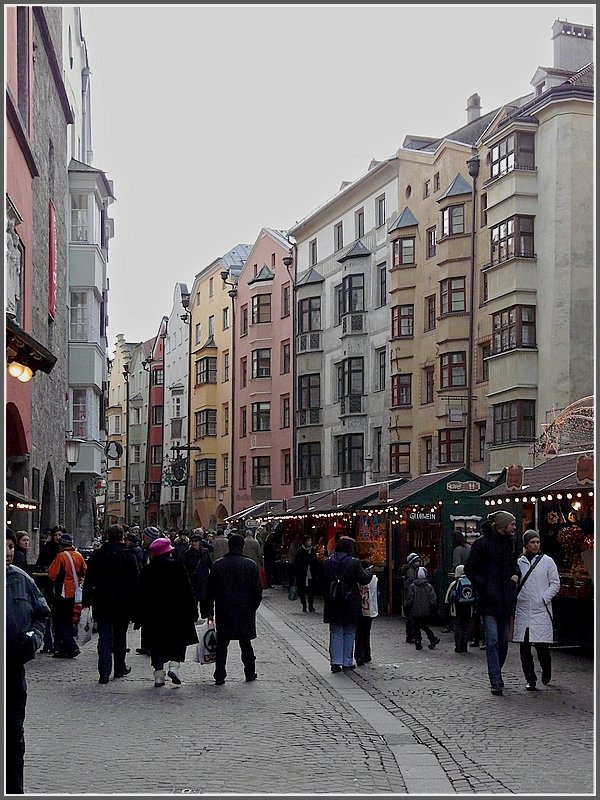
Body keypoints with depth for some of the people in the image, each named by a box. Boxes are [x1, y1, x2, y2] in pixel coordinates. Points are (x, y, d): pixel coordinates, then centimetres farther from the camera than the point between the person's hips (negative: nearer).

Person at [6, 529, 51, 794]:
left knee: (14, 732, 13)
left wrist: (34, 637, -3)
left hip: (14, 667, 4)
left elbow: (41, 613, 14)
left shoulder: (22, 579, 4)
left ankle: (14, 789, 24)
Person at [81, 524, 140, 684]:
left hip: (102, 604, 1)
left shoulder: (96, 556, -2)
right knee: (120, 636, 14)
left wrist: (86, 600, 8)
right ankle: (119, 668, 24)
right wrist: (134, 603, 1)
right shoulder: (129, 556, -7)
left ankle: (104, 672, -8)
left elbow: (89, 580, 1)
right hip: (123, 604, -1)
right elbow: (135, 581, -6)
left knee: (104, 637, 2)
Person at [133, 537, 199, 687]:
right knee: (179, 641, 12)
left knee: (157, 644, 9)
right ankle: (174, 665, -8)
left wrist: (138, 618, 8)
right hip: (177, 613, -2)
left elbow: (140, 595, 2)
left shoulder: (147, 570, 0)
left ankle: (159, 675, 4)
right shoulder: (178, 567, -5)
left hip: (153, 615, 2)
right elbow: (188, 591, -3)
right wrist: (192, 611, 5)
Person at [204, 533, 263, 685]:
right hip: (245, 611, 0)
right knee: (245, 643, 13)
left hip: (223, 612, 0)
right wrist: (253, 607, 9)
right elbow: (257, 590, -5)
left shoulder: (217, 564, -2)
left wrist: (210, 611, 8)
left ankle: (220, 676, 2)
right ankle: (250, 673, 22)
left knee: (222, 644, 6)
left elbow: (210, 591, 1)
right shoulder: (251, 565, -6)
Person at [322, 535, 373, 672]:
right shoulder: (354, 563, -12)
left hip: (333, 604, 3)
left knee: (335, 633, 10)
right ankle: (347, 662, 12)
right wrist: (369, 573, 10)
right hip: (351, 604, -3)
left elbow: (321, 581, 6)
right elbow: (364, 580, -9)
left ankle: (336, 662, 4)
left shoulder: (328, 563, 1)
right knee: (349, 633, 9)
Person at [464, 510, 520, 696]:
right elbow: (469, 569, -7)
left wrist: (515, 574, 8)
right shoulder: (482, 543, -10)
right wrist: (484, 585, -13)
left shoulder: (510, 542, 10)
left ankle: (496, 675, 28)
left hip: (506, 599, 7)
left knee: (503, 640, 12)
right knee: (492, 641, -9)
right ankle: (496, 682, -7)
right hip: (489, 600, -7)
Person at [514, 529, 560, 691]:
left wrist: (543, 599, -9)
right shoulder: (519, 562, 8)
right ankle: (530, 679, 7)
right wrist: (515, 598, 1)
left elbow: (555, 584, 2)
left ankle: (546, 671, 25)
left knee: (541, 645, -4)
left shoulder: (547, 561, 2)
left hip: (541, 610, -2)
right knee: (524, 647, -1)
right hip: (522, 609, 2)